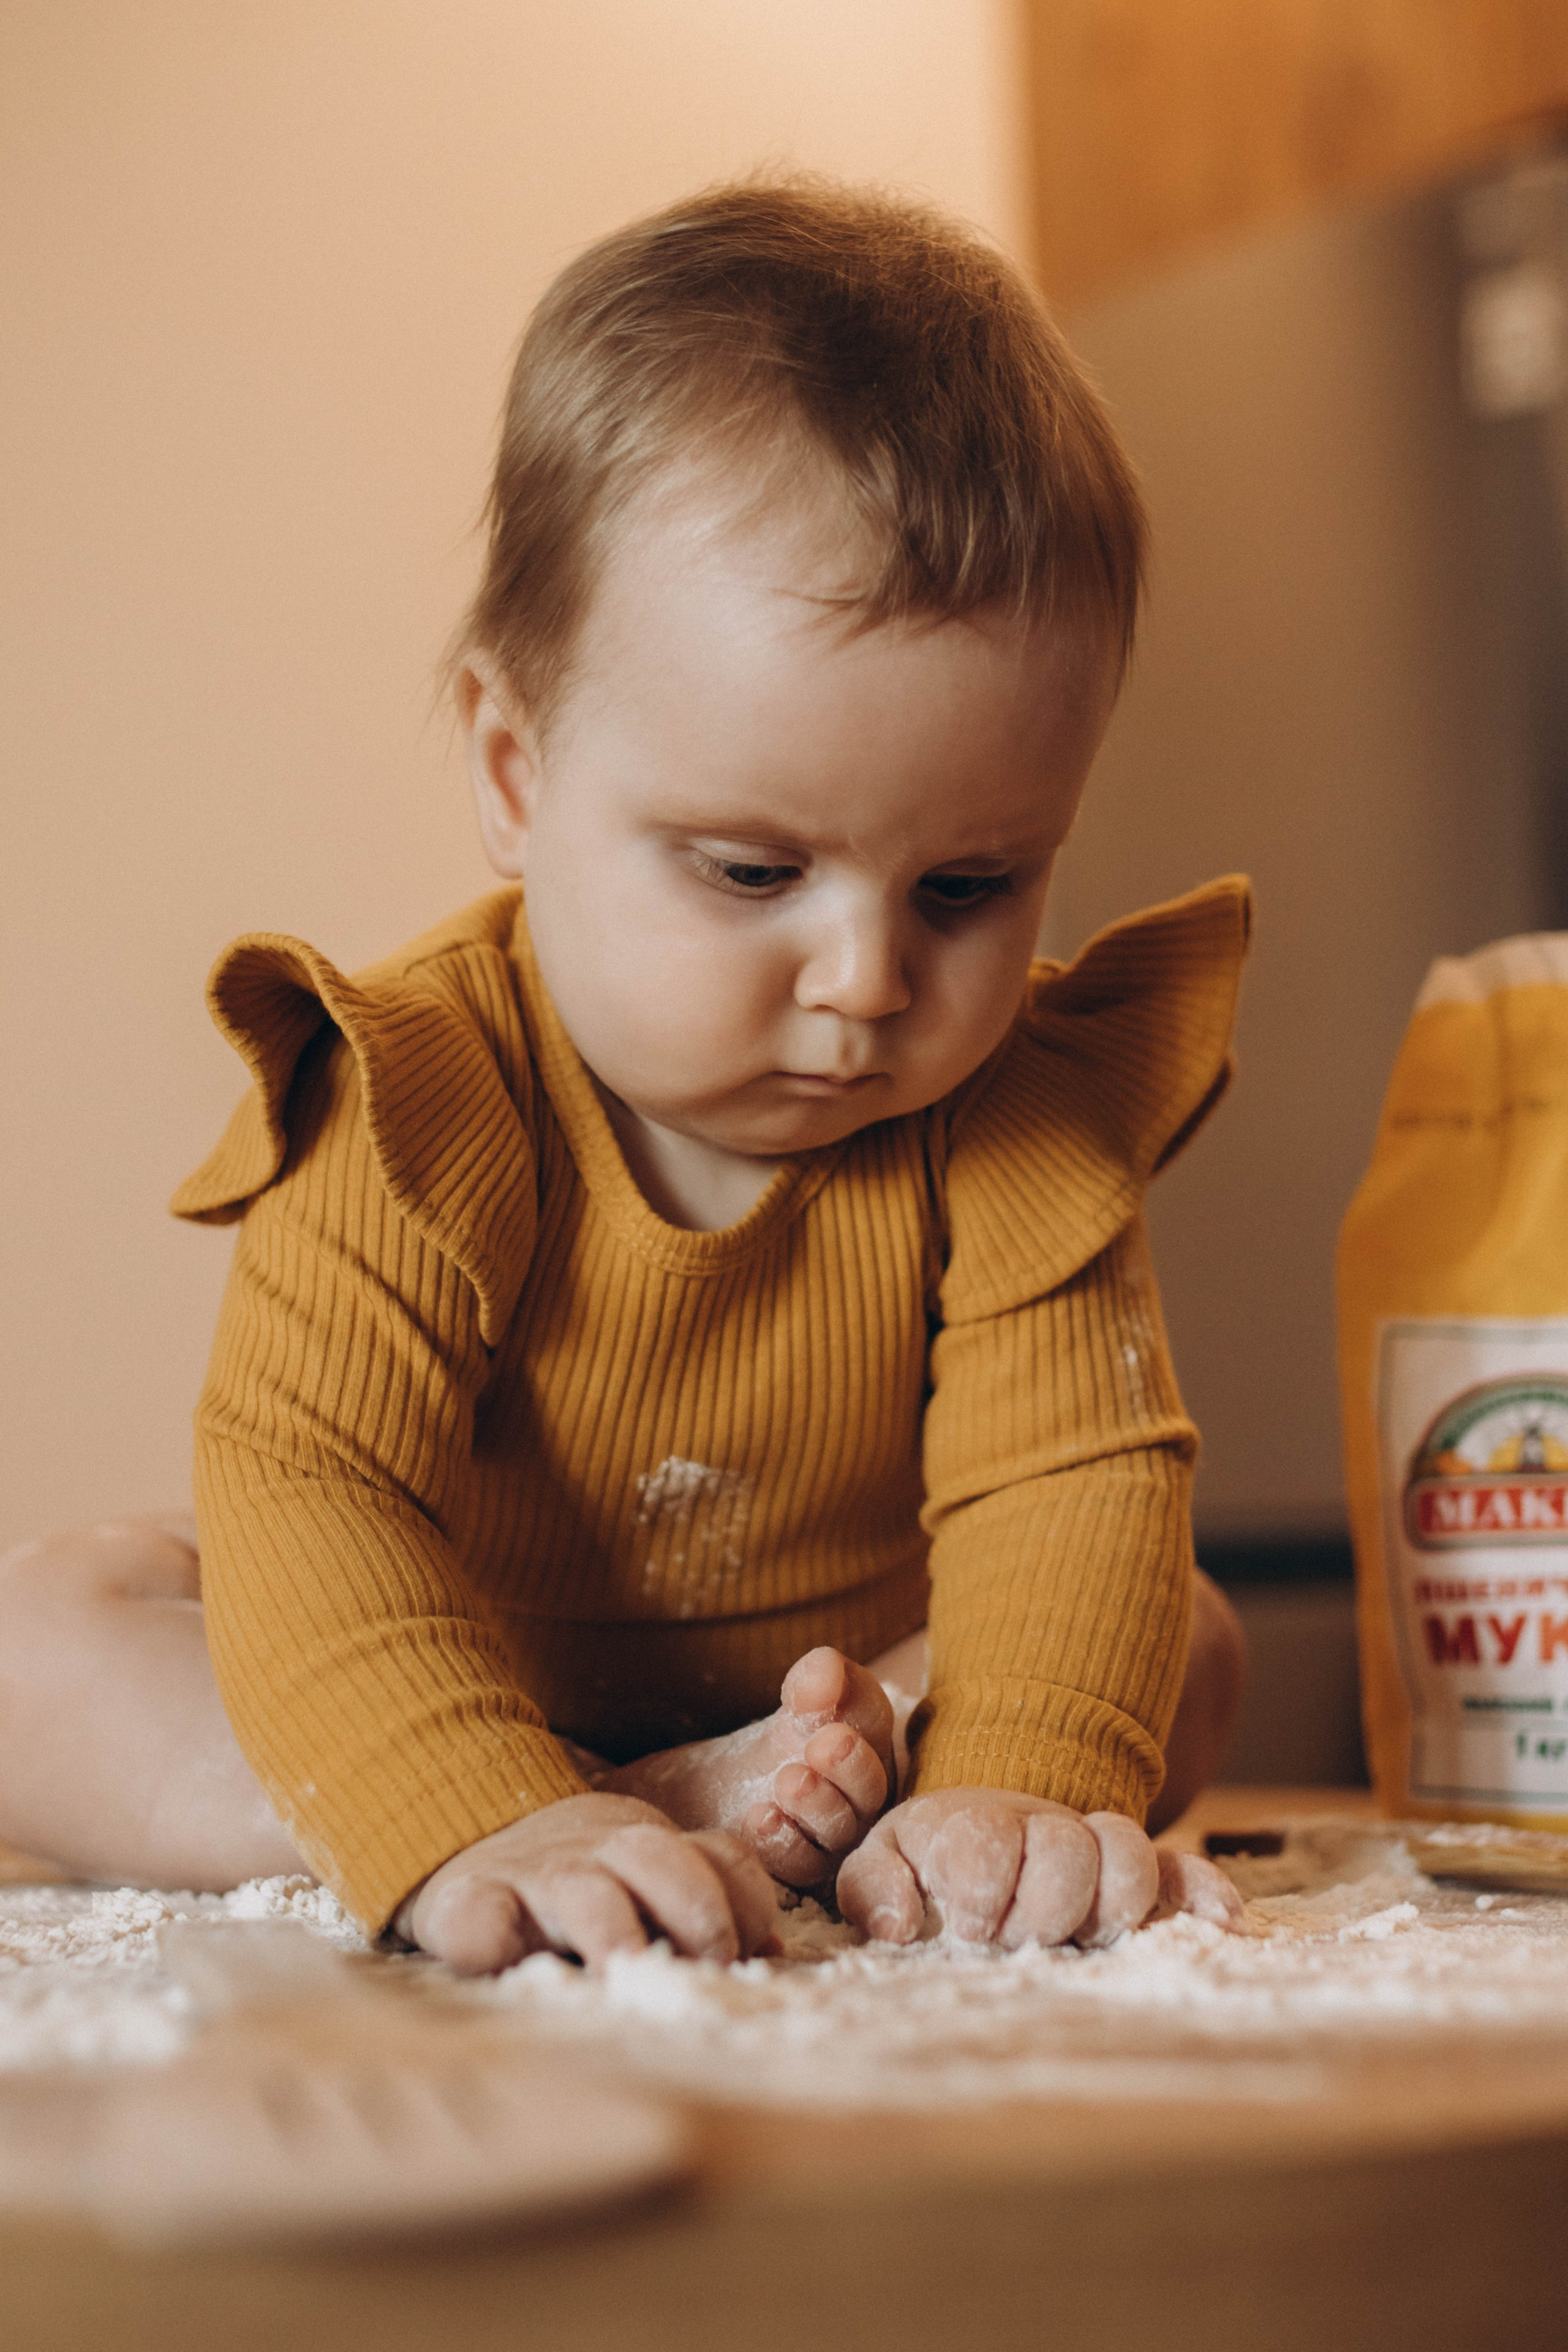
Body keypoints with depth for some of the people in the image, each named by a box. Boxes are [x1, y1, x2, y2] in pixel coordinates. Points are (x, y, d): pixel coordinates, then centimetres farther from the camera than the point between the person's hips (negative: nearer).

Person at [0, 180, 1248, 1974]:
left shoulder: (1017, 1115, -19)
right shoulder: (416, 1106, -28)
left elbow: (1071, 1481, -25)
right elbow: (309, 1491, -36)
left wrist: (1024, 1787, -44)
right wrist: (477, 1828, -52)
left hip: (839, 1693, 2)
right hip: (437, 1687, -2)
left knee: (1185, 1650, -13)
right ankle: (683, 1818, -34)